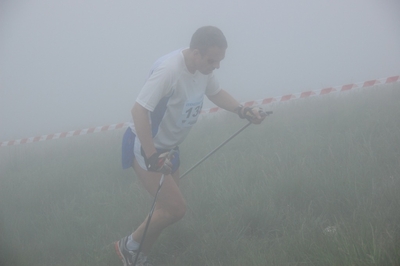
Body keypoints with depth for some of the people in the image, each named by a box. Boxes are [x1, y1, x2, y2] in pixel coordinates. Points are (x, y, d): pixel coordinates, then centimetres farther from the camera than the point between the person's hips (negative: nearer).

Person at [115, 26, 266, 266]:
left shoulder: (204, 67, -6)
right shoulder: (169, 69, -33)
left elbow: (215, 92, 13)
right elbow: (139, 111, -34)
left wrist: (243, 111, -4)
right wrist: (152, 158, -35)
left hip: (169, 147, 9)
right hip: (145, 148, -9)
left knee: (167, 208, 14)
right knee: (176, 208, -13)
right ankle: (130, 245, 8)